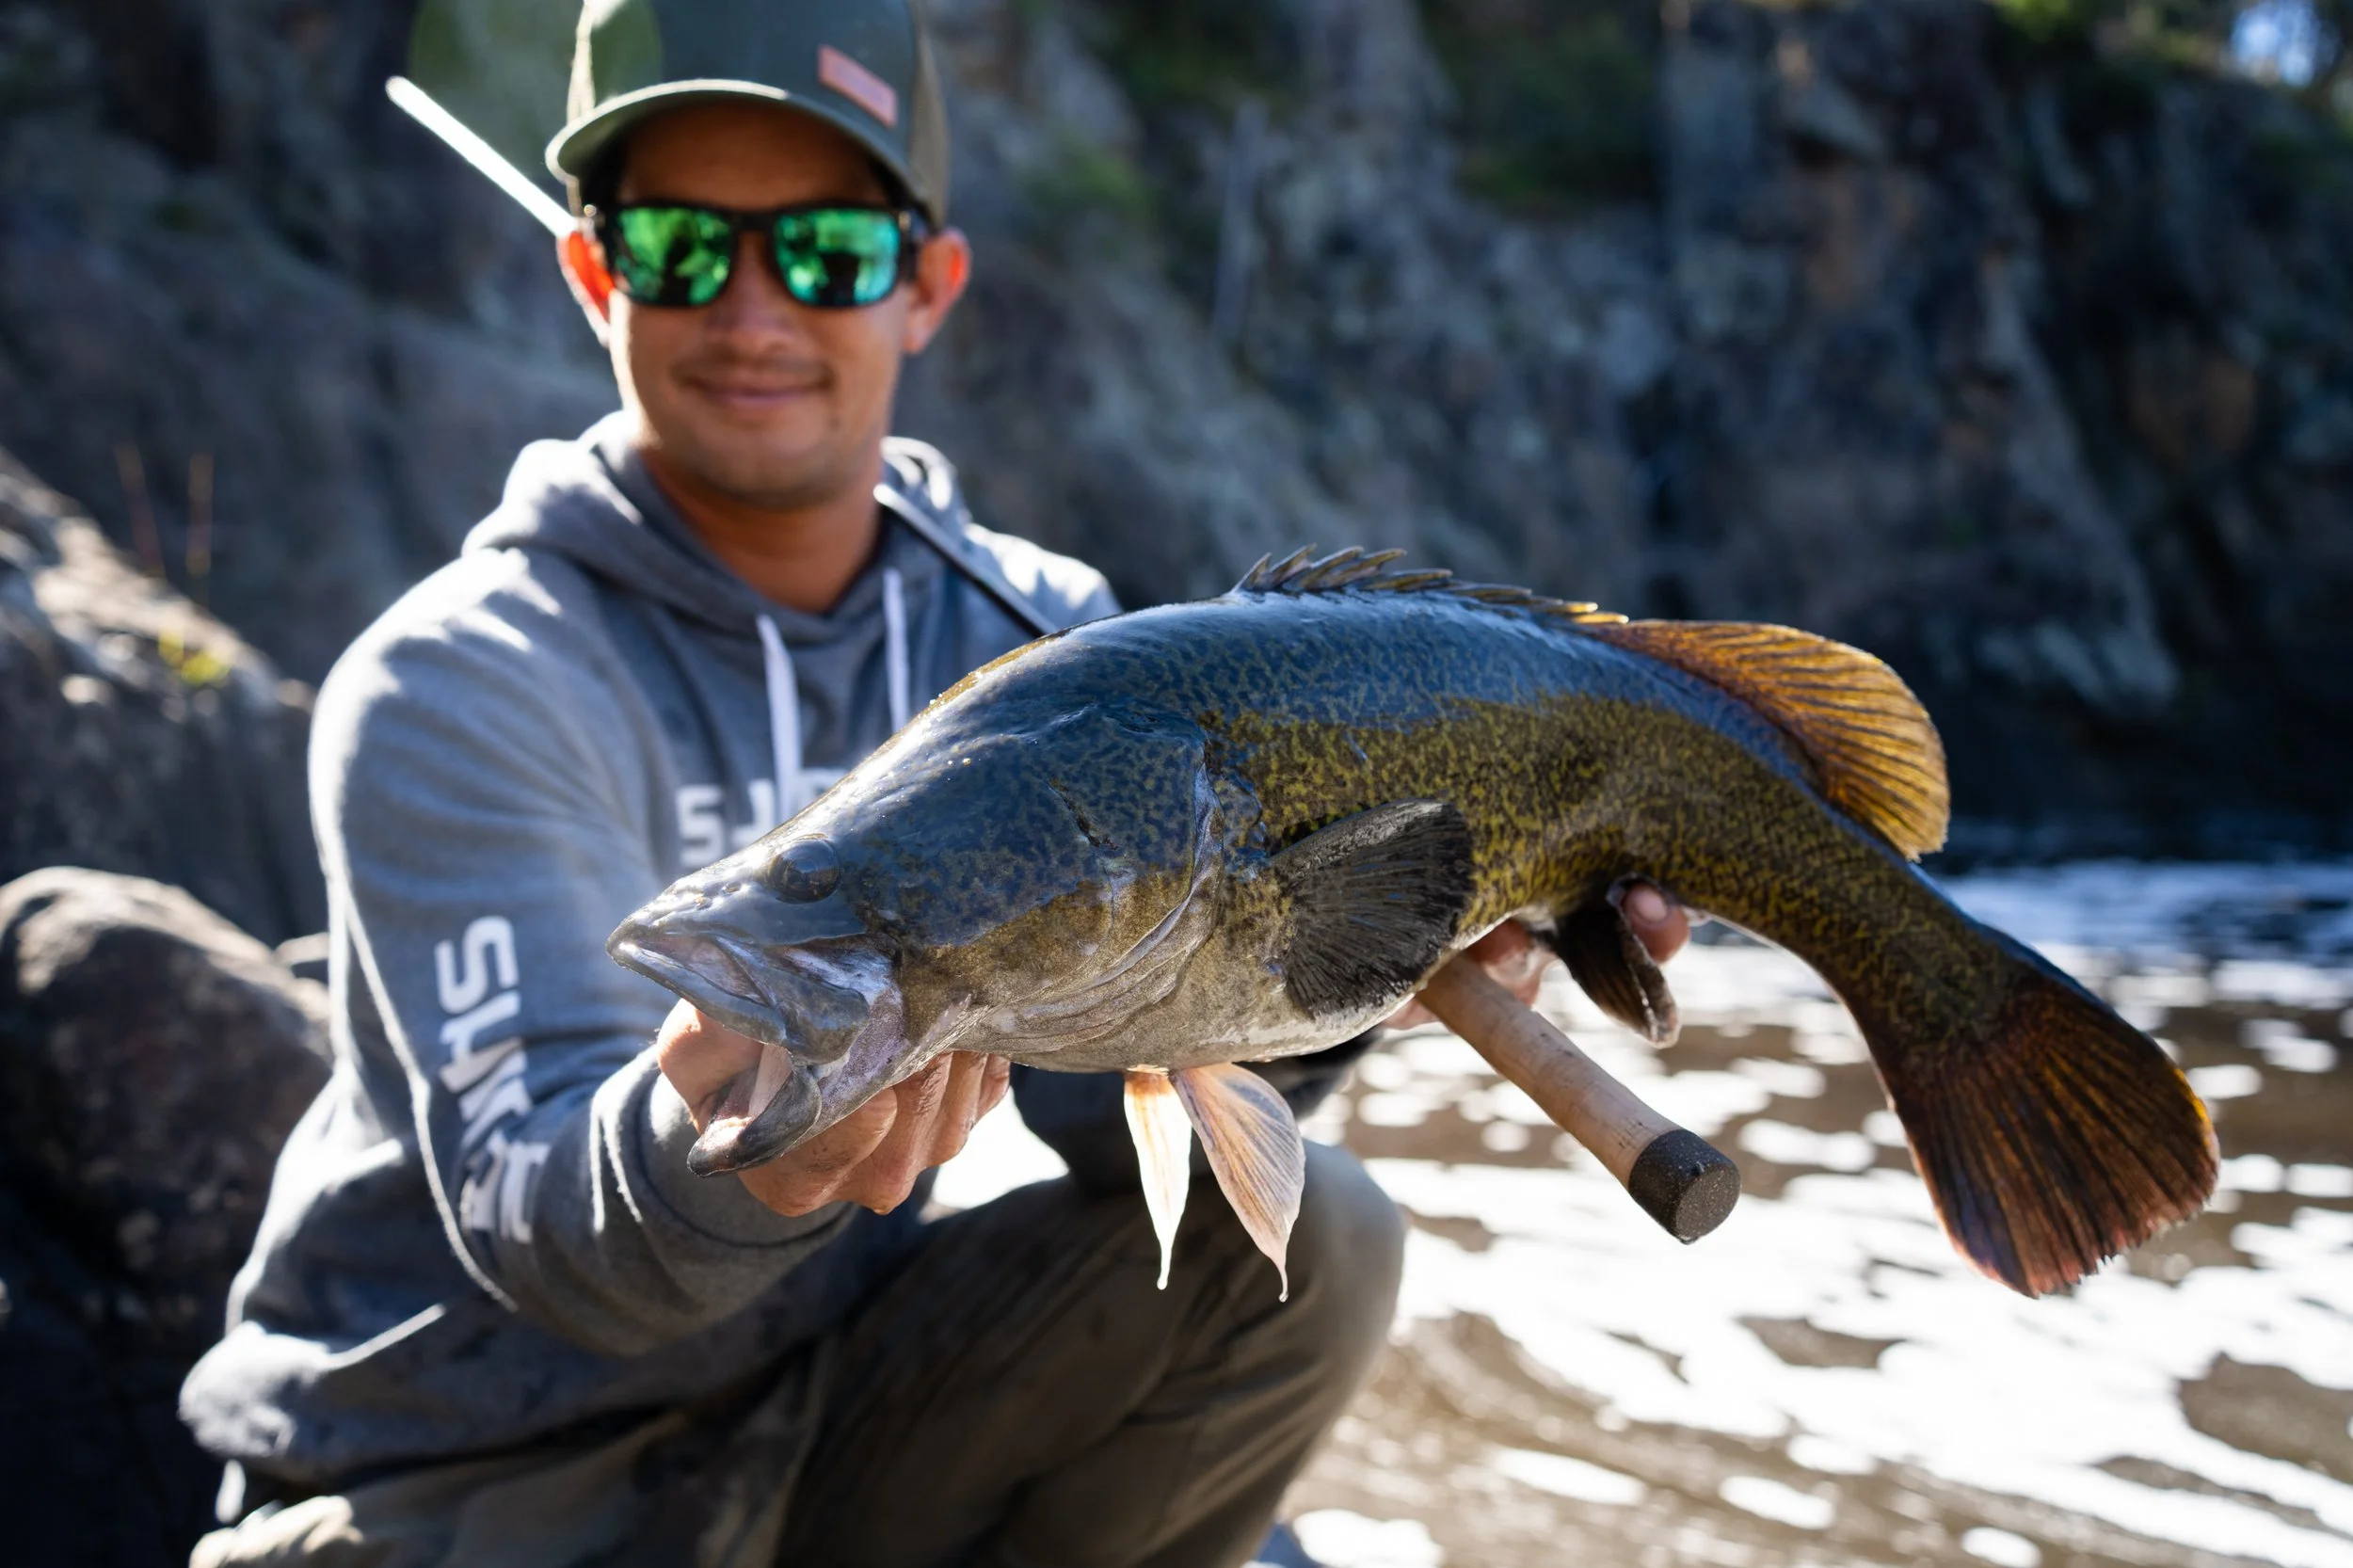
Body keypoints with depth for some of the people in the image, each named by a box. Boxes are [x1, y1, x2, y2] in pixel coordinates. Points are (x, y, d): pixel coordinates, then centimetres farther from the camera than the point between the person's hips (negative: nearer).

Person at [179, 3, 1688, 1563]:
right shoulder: (455, 692, -17)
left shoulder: (1032, 633, -3)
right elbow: (534, 1223, -27)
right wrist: (705, 1155, -49)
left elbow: (1111, 1098, -12)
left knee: (1300, 1236, -15)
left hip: (829, 1405, 4)